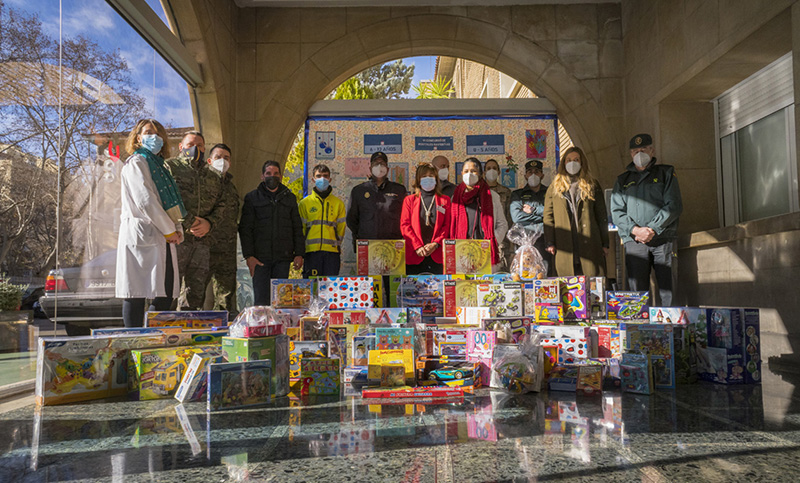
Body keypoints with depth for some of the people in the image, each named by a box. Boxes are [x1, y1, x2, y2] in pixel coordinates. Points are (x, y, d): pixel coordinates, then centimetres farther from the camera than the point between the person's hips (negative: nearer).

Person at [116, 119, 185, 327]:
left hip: (161, 239, 8)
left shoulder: (159, 165, 24)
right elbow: (145, 201, -13)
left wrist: (177, 230, 6)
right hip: (141, 236, -8)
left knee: (165, 295, 6)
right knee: (136, 294, -6)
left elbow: (170, 202, 22)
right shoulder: (136, 163, -3)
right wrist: (169, 230, -9)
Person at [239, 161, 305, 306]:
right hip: (260, 258, -2)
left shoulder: (289, 197, 16)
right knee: (261, 300, -3)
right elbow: (245, 228, 3)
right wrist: (248, 255, -8)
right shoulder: (252, 197, 8)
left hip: (283, 257, 2)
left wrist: (299, 254, 3)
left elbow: (297, 228, 14)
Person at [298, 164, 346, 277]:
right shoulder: (305, 203, 10)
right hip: (311, 251, -1)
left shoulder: (338, 203, 13)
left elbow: (341, 228, 14)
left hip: (332, 252, 1)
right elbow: (300, 229, 9)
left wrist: (337, 245, 6)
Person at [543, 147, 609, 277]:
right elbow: (548, 216, 8)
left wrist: (605, 243, 5)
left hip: (590, 244, 0)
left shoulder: (593, 185, 13)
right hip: (564, 248, 0)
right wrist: (550, 243, -1)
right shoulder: (555, 187, 12)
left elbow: (602, 217, 11)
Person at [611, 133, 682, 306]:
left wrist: (652, 229, -10)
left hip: (663, 240, -1)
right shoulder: (623, 180, 18)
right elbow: (617, 211, 7)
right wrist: (636, 230, -9)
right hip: (634, 241, 1)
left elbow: (674, 205, 1)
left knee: (667, 289, -3)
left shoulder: (666, 173, 13)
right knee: (637, 290, -2)